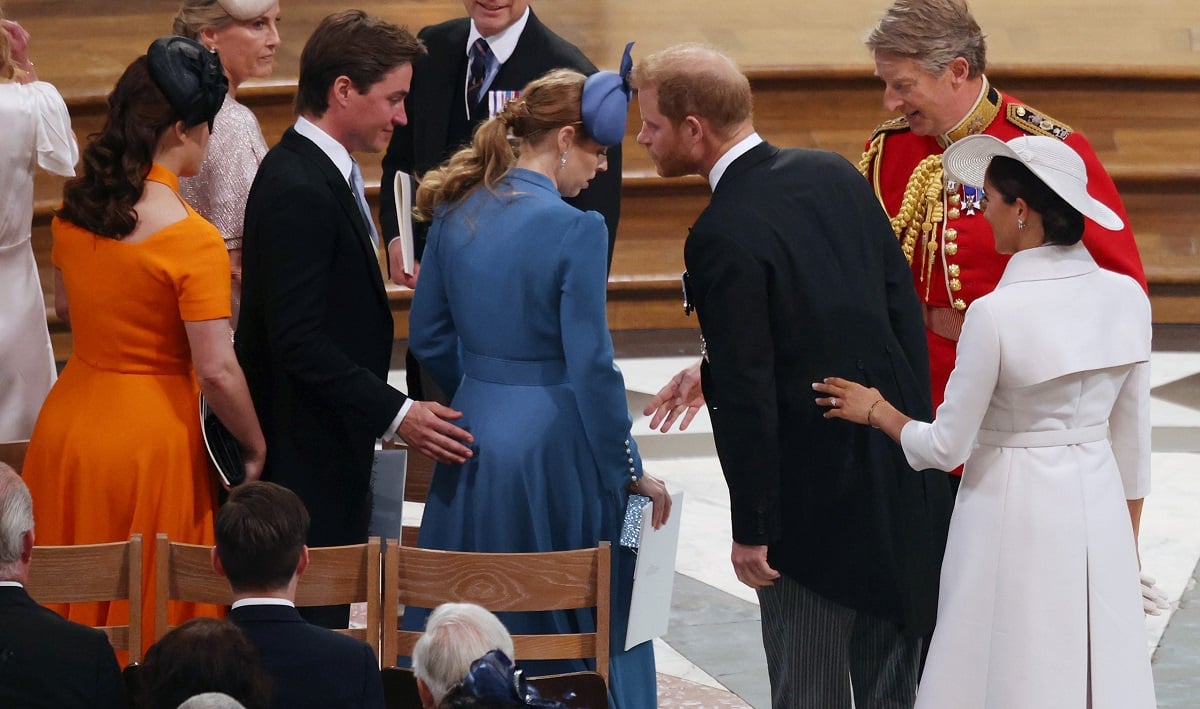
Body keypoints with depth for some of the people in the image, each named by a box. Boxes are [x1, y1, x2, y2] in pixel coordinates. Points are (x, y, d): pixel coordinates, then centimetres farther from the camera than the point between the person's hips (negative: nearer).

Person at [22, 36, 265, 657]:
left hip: (69, 424, 6)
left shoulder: (73, 210, 1)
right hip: (151, 438, -6)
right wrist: (256, 449, -5)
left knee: (76, 615, 17)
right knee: (152, 625, 6)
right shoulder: (192, 240, -19)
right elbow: (217, 372, -19)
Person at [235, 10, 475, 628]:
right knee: (312, 612, -6)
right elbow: (298, 340, -24)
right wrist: (394, 413, -24)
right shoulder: (297, 189, -19)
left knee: (326, 611, 11)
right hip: (305, 455, -10)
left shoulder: (320, 173, 13)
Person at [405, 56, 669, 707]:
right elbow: (591, 365, -16)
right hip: (552, 451, -6)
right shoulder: (575, 228, -16)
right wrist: (628, 472, -6)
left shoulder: (457, 211, 3)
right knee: (578, 630, 8)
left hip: (474, 439, 6)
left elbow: (428, 336, 12)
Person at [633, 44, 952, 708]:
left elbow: (746, 397, -19)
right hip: (902, 480, 7)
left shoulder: (722, 237, -20)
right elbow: (900, 305, 9)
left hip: (815, 496, -7)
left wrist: (751, 530, -10)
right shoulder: (835, 174, 2)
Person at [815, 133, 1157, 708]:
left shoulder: (995, 314, -19)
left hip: (1017, 513, -5)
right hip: (1099, 507, 5)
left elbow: (946, 448, -11)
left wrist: (877, 411, 7)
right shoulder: (1126, 298, -4)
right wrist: (1128, 542, 17)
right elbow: (1134, 440, 5)